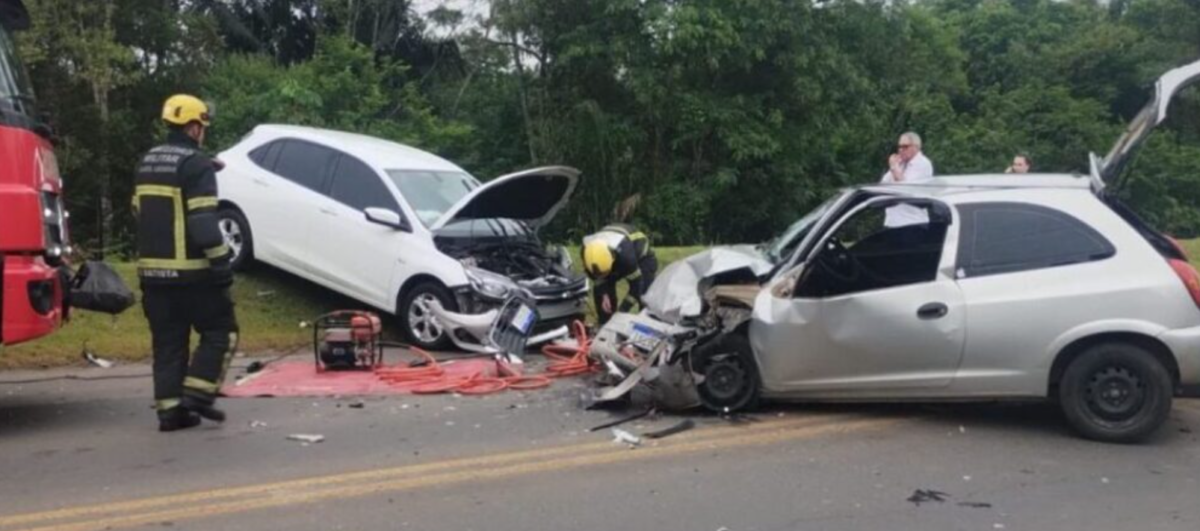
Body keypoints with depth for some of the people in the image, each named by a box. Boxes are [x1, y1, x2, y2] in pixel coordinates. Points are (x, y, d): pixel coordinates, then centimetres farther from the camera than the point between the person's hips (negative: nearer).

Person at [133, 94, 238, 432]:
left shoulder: (146, 164, 14)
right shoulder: (197, 165, -12)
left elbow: (141, 215, 20)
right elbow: (204, 224, -18)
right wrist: (222, 264, -15)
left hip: (152, 271, 7)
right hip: (191, 271, -7)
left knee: (167, 342, 11)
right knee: (220, 331, 5)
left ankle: (170, 409, 10)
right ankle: (196, 393, -4)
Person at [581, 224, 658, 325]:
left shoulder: (625, 253, -46)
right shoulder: (587, 250, -31)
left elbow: (636, 284, -35)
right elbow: (597, 277, -10)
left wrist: (621, 311, -34)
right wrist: (604, 295, -22)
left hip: (641, 257, -5)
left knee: (645, 296, -24)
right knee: (599, 291, -11)